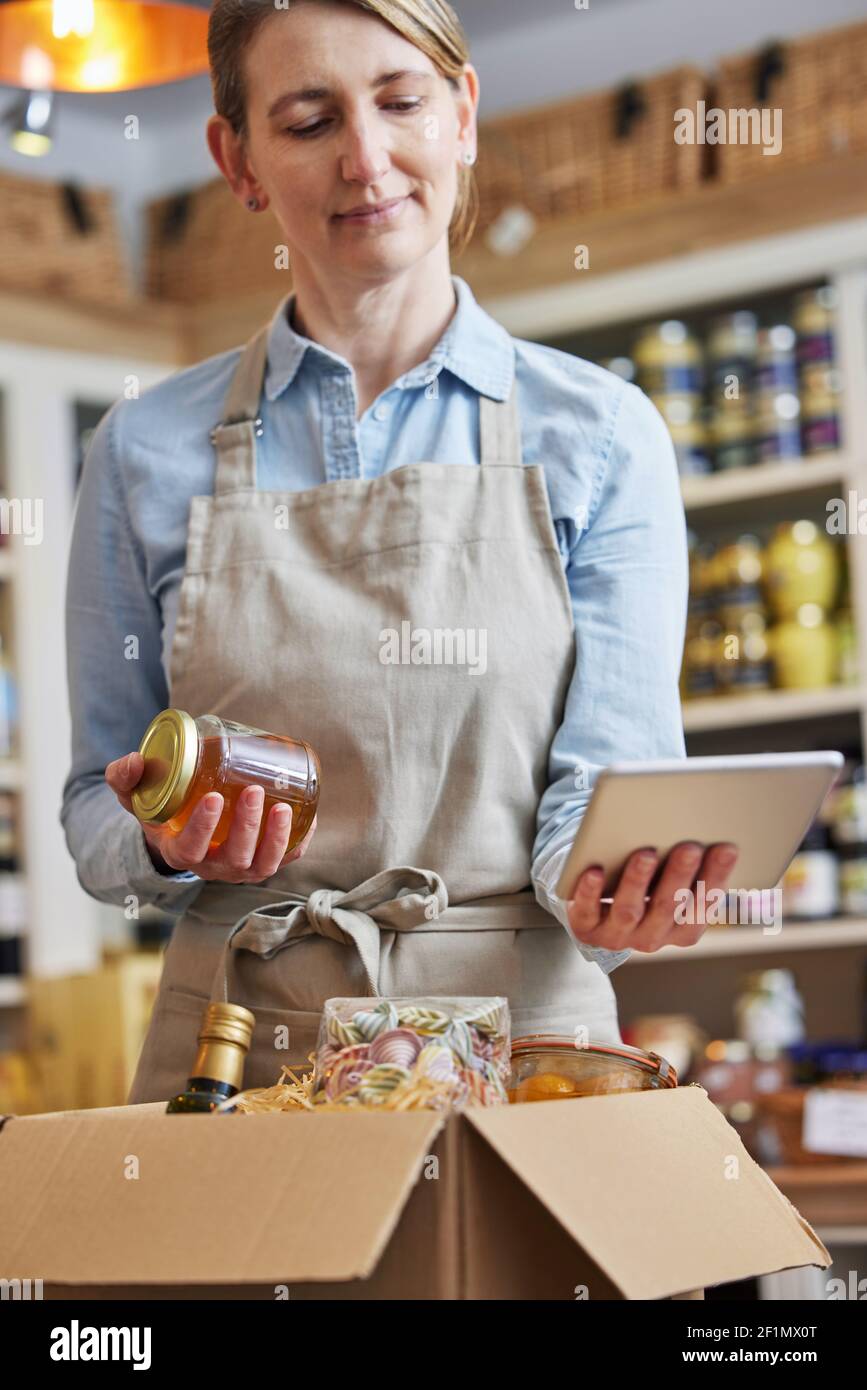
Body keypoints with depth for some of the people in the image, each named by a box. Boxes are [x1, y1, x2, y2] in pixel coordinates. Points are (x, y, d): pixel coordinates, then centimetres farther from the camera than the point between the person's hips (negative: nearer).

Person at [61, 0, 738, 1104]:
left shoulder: (600, 436, 5)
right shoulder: (149, 452, 8)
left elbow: (607, 776, 1)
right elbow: (95, 813, 12)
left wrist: (608, 884, -21)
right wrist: (167, 841, -11)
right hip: (235, 1049, 1)